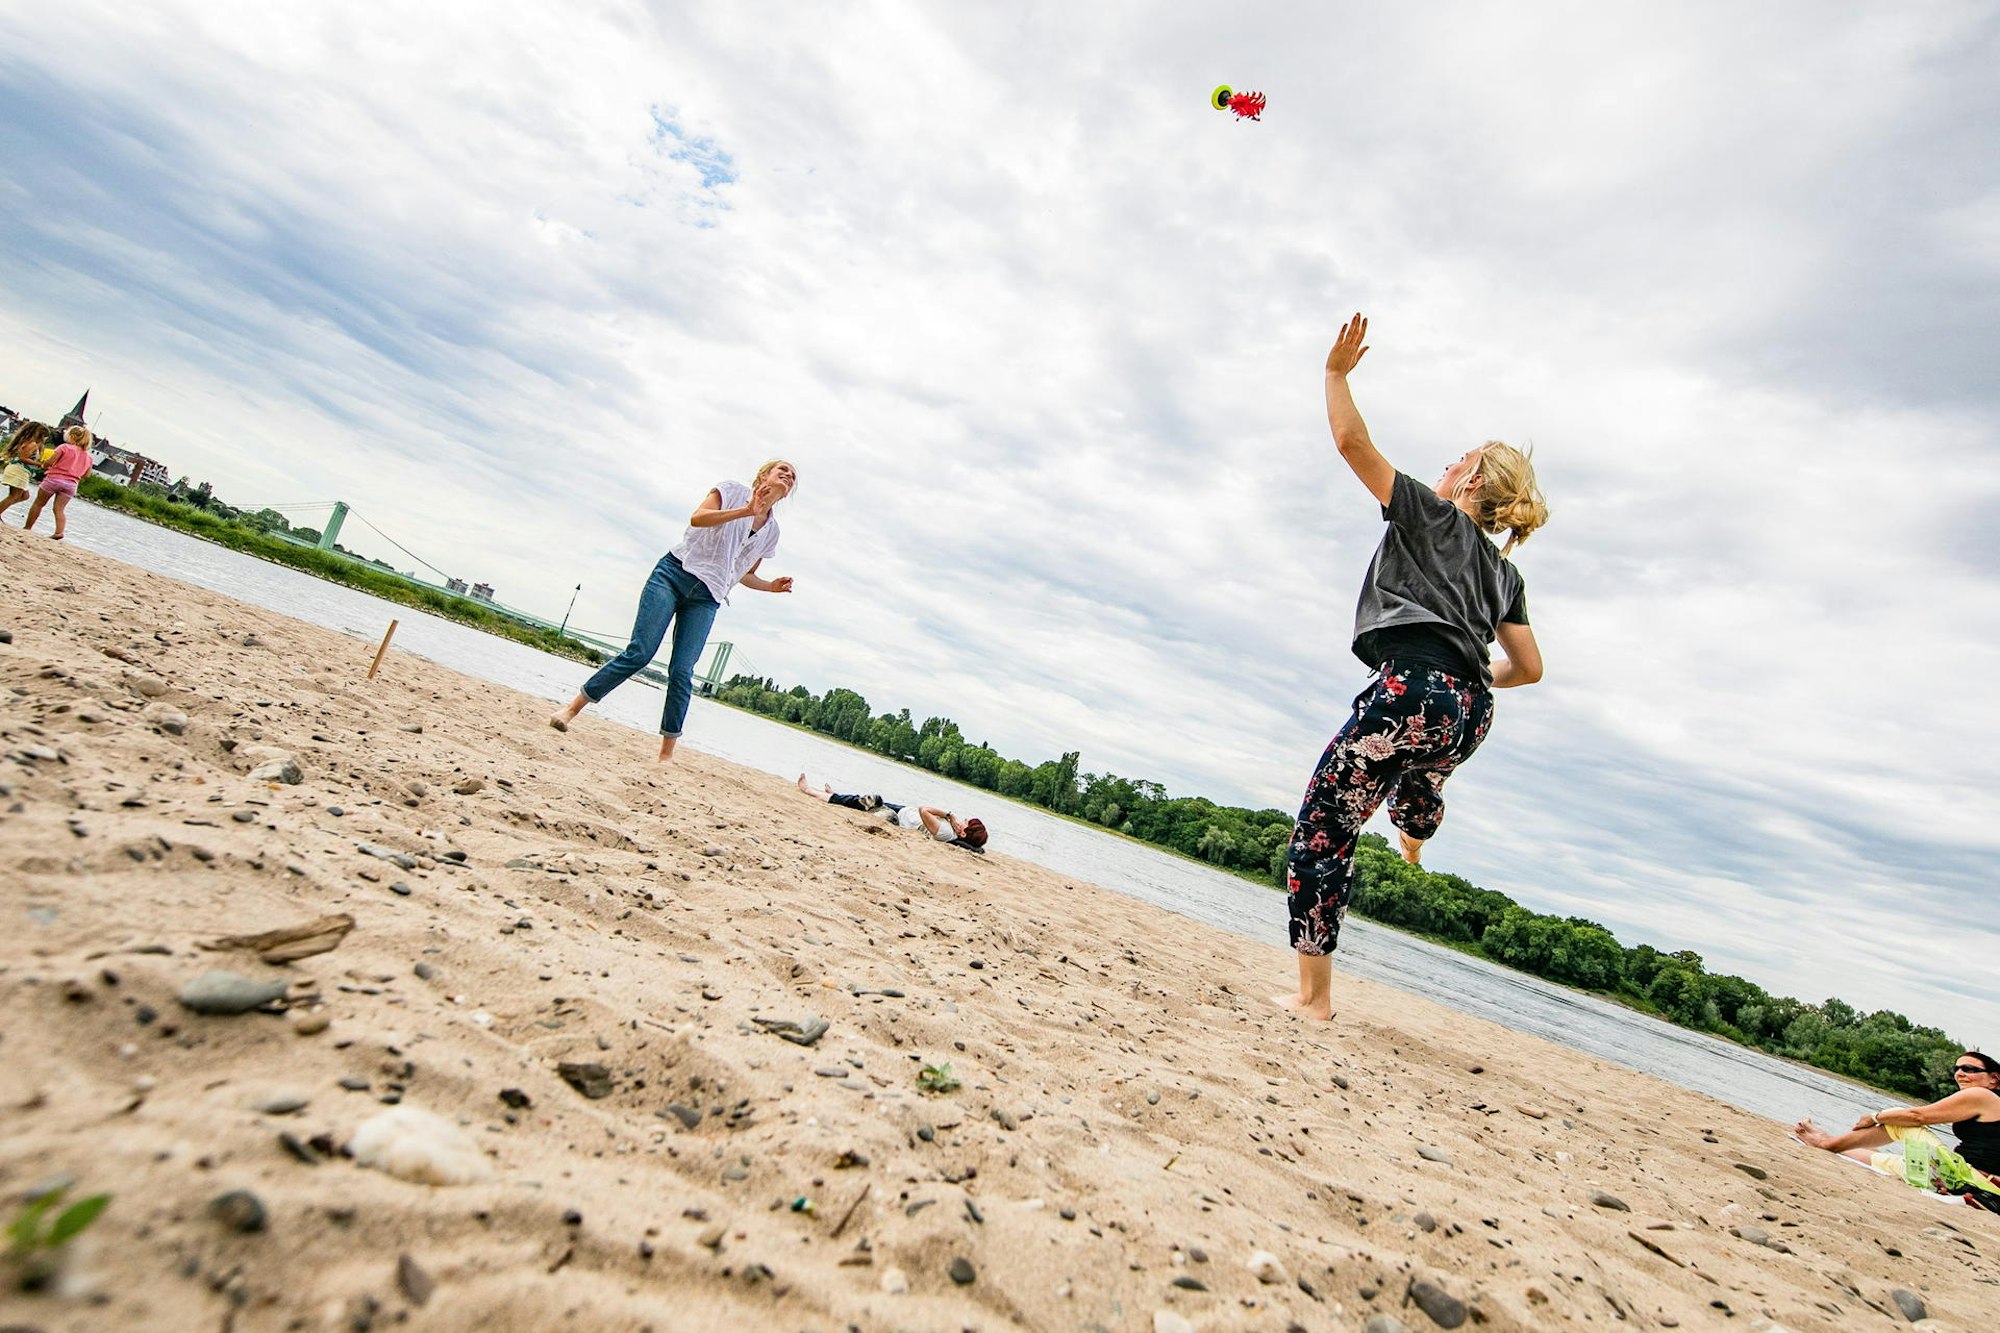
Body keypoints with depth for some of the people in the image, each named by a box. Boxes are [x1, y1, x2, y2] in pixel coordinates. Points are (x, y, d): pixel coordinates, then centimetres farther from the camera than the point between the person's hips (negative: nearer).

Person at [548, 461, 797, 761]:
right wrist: (745, 511, -19)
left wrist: (771, 586, 8)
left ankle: (666, 754, -5)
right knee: (639, 652, -13)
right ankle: (573, 707, 1)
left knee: (682, 671, -8)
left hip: (706, 599, 3)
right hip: (675, 572, -3)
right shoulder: (732, 490, 7)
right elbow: (697, 518, -11)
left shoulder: (771, 531, 20)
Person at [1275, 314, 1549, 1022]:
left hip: (1415, 694, -7)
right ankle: (1418, 826, 68)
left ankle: (1313, 995, 0)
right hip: (1472, 715, 7)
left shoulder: (1430, 513, 7)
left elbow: (1353, 441, 0)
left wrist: (1336, 371, 12)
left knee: (1321, 831, -1)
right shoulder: (1504, 572, 23)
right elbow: (1529, 669, 22)